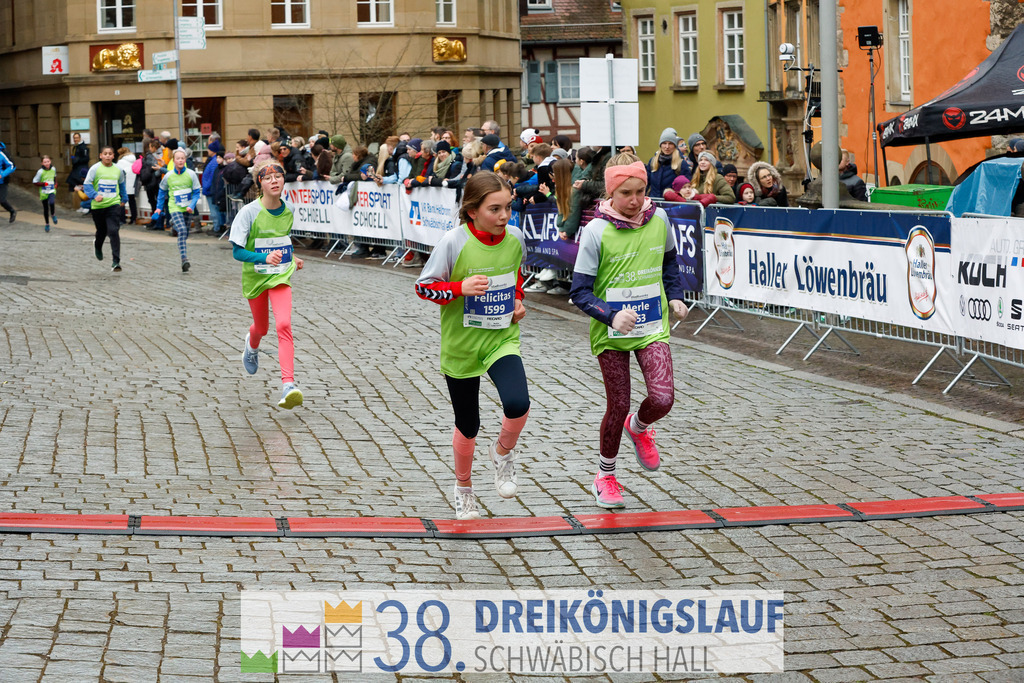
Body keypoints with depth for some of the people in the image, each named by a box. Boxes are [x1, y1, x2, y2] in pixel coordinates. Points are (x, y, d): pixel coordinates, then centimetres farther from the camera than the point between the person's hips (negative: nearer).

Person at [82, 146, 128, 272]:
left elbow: (121, 185, 22)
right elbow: (87, 184, -8)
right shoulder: (95, 168, -5)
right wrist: (94, 195, -23)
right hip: (98, 206, 0)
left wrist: (124, 199, 25)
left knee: (114, 232, -14)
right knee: (101, 231, 17)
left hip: (114, 205, 0)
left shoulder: (118, 170, 4)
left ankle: (115, 261, -14)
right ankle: (98, 247, 53)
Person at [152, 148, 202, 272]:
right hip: (175, 208, -2)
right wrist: (159, 207, 15)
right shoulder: (168, 176, -3)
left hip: (187, 209, 2)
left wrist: (192, 206, -14)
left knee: (184, 233, 14)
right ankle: (184, 260, -28)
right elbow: (162, 191, 14)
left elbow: (197, 192, 0)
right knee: (182, 231, -20)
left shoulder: (191, 174, -4)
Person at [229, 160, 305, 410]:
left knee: (283, 324, -20)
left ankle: (288, 385, -27)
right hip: (255, 277, -1)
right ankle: (252, 345, 59)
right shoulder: (249, 212, -16)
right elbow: (237, 251, -17)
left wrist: (291, 258, 6)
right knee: (262, 327, 18)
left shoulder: (288, 212, -3)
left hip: (281, 276, 1)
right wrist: (264, 257, -30)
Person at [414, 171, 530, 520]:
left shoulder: (514, 238, -5)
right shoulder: (454, 241, -18)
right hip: (461, 345, -2)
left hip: (502, 339, 2)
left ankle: (503, 452, 9)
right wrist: (461, 288, -25)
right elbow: (423, 287, -10)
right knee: (467, 426, 11)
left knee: (518, 404, -25)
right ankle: (463, 488, 39)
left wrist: (518, 301, 1)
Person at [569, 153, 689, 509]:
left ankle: (639, 427, 24)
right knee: (618, 406, 4)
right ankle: (605, 476, 28)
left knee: (662, 398, -14)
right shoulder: (596, 231, -16)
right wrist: (612, 315, -27)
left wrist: (675, 296, 7)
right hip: (610, 332, -2)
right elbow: (580, 291, -13)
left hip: (652, 327, 3)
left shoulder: (659, 219, -3)